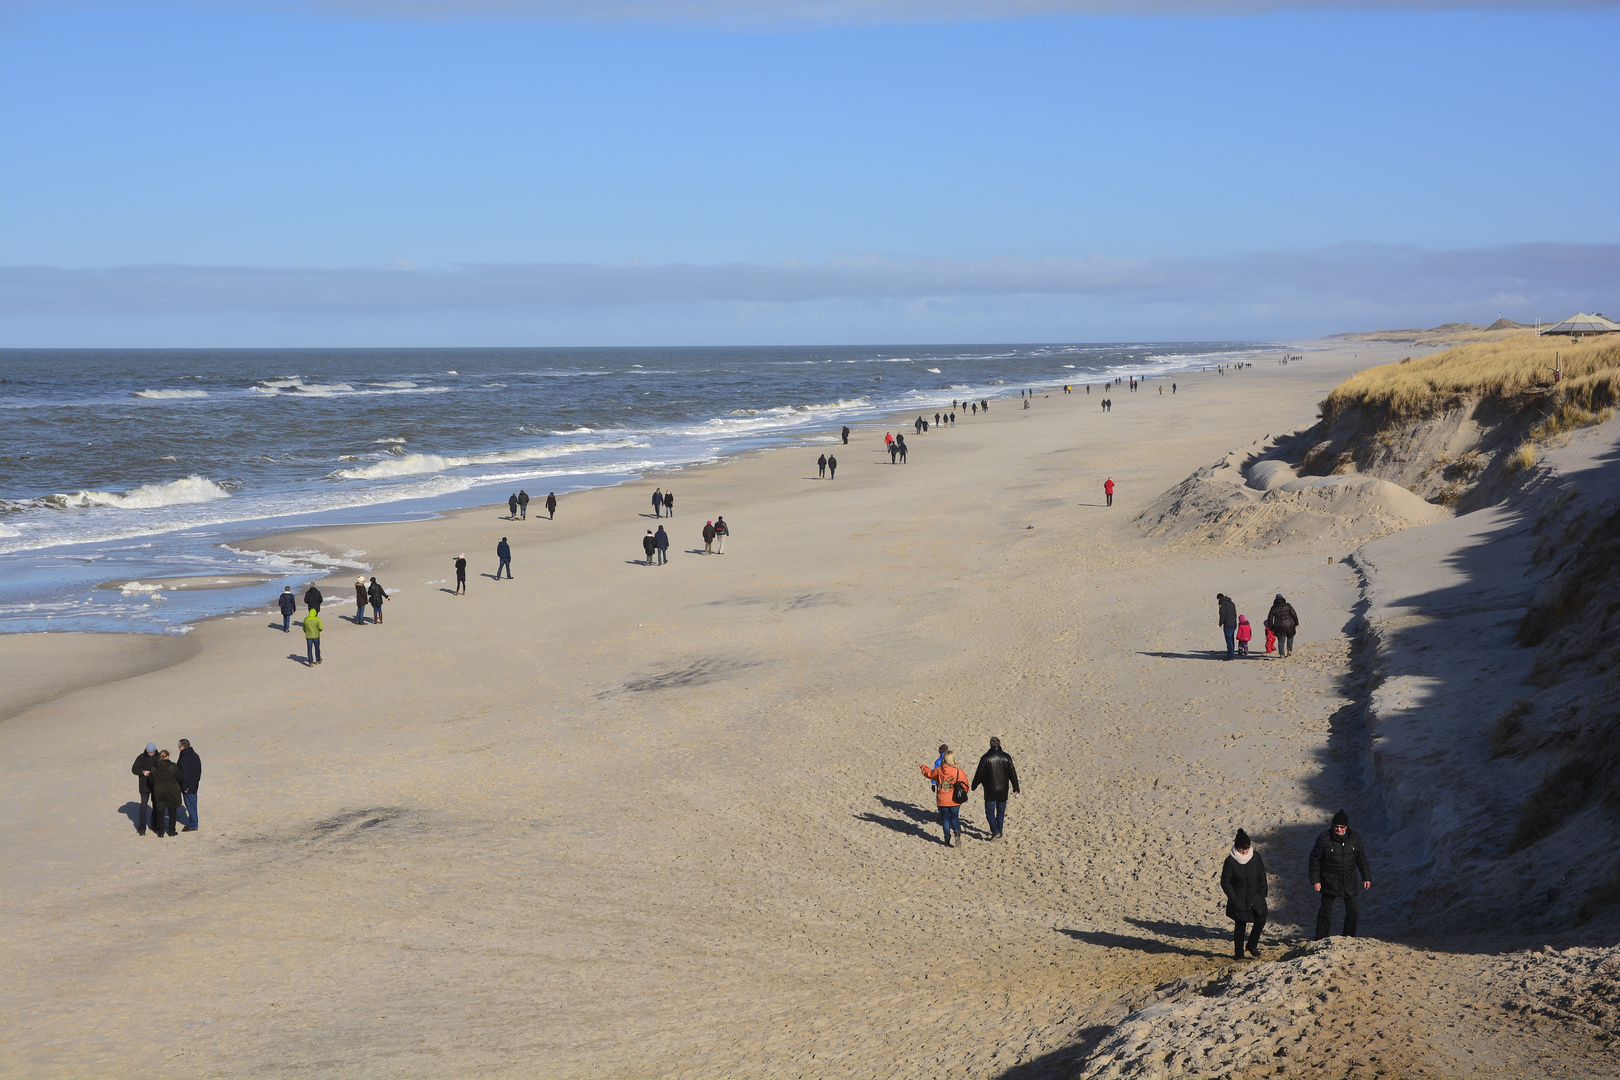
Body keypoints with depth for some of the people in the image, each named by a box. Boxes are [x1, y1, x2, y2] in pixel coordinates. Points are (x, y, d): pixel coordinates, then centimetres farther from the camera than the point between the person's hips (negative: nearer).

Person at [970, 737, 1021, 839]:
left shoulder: (986, 758, -10)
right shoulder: (1006, 757, -1)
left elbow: (979, 774, -6)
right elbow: (1012, 773, 3)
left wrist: (974, 786, 8)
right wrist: (1015, 788, 10)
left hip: (990, 791, -3)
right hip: (1003, 791, 3)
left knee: (990, 812, 4)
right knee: (1001, 812, 14)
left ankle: (995, 831, -15)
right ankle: (999, 834, 20)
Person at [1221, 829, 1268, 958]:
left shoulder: (1256, 857, -1)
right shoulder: (1230, 861, -12)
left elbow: (1262, 876, 10)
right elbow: (1225, 882, -7)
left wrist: (1263, 892, 3)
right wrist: (1234, 898, -12)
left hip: (1256, 897, 3)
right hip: (1239, 901, -3)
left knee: (1261, 920, -9)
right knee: (1240, 925, 4)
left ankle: (1252, 945, 14)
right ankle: (1238, 952, 18)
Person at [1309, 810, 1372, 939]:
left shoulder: (1354, 839, 1)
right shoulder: (1324, 839, -11)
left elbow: (1361, 860, 12)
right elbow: (1315, 860, -5)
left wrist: (1366, 877, 12)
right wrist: (1315, 880, -8)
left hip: (1350, 883, 3)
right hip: (1329, 883, -3)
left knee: (1353, 911, 4)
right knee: (1326, 911, 3)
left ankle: (1349, 936, 21)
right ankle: (1321, 939, 14)